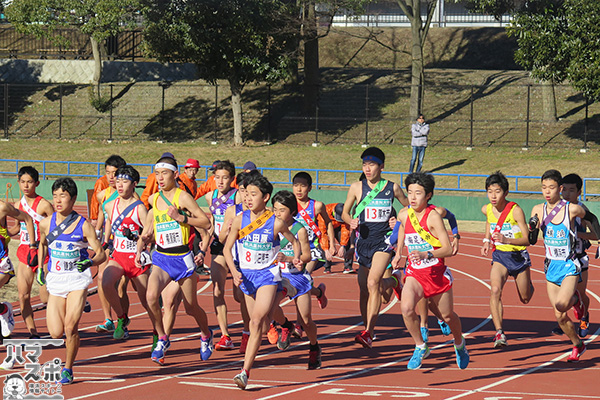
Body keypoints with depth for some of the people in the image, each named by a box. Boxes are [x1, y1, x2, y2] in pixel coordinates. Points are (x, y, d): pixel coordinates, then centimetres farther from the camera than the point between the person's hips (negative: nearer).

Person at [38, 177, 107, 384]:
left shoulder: (83, 225, -10)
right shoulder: (46, 224, 0)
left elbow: (101, 254, -6)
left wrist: (89, 262, -25)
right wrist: (40, 268, 18)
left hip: (77, 280, -3)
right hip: (55, 281, 3)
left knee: (70, 328, -14)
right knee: (56, 333, -5)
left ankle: (68, 369, 6)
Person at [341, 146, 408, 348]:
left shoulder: (392, 188, 1)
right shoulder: (357, 188, 4)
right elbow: (345, 213, 12)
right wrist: (351, 222, -10)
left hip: (383, 241, -3)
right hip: (363, 240, 3)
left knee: (373, 283, -20)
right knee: (364, 289, 6)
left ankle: (368, 333, -24)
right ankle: (368, 329, 23)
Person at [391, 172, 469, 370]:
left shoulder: (433, 217, -19)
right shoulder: (404, 215, -4)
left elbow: (448, 249, -23)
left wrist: (426, 254, -38)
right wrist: (398, 253, 21)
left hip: (437, 273, -3)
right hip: (415, 273, 3)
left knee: (447, 316, 15)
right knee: (407, 308, -25)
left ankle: (459, 344, 46)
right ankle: (420, 347, -4)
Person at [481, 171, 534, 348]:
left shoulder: (516, 211, -21)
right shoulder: (486, 209, -6)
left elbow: (527, 240, -19)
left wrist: (507, 240, -35)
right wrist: (486, 241, 7)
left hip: (519, 256, -2)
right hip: (499, 256, 2)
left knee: (525, 299, 13)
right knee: (495, 290, -25)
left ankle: (529, 285, 51)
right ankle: (499, 333, -28)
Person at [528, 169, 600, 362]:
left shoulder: (572, 209, -11)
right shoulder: (538, 210, -1)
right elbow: (532, 241, 2)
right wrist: (532, 227, -17)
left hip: (570, 266, -4)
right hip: (551, 266, 4)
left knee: (561, 305, -27)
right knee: (560, 317, 5)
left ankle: (575, 299, 8)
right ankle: (578, 345, 27)